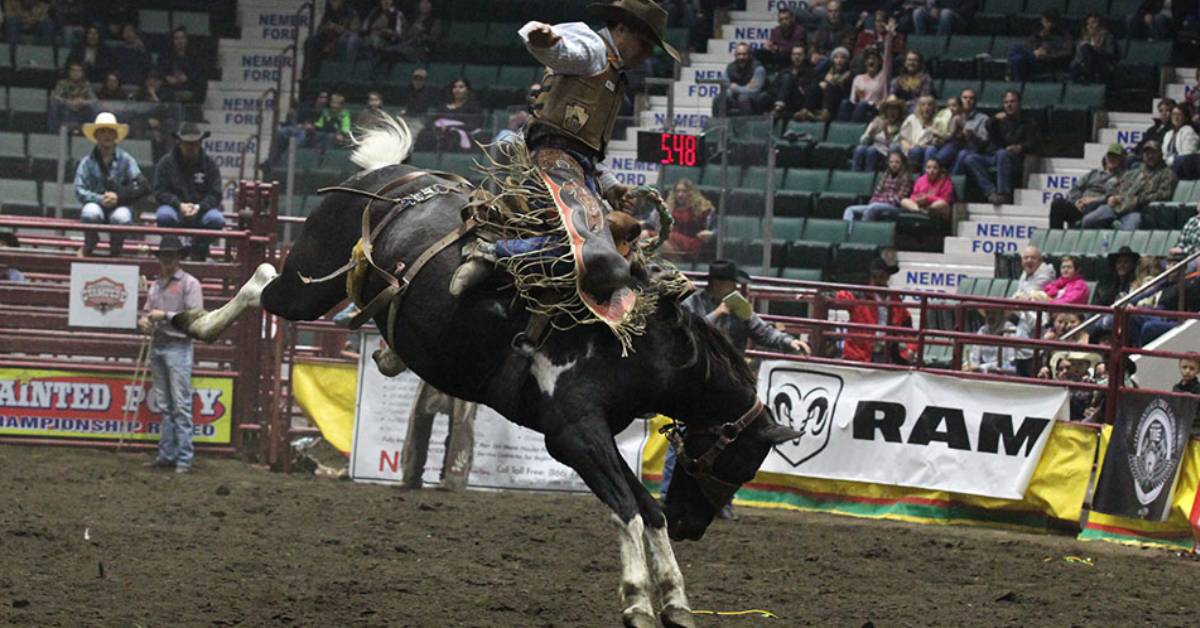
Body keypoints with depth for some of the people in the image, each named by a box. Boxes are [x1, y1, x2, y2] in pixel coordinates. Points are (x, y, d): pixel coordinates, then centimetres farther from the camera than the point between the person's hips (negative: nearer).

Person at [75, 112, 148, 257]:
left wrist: (118, 196, -17)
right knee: (91, 212, -35)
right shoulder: (88, 162, 1)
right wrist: (100, 199, -21)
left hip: (119, 207, 0)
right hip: (96, 204, 0)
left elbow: (142, 187, -6)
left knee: (121, 217, -35)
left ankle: (115, 251, -3)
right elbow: (79, 191, -7)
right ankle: (88, 248, -3)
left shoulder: (125, 160, 1)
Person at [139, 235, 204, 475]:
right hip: (157, 346, 7)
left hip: (178, 347, -7)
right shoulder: (156, 285, 16)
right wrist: (143, 321, -2)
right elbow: (146, 311, 22)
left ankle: (184, 458, -7)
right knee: (164, 406, 10)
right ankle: (166, 455, 14)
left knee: (181, 405, -7)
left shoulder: (189, 284, -4)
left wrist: (166, 316, -16)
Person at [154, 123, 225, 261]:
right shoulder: (166, 163, 1)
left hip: (202, 209, 1)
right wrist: (180, 205, -20)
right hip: (175, 208, -1)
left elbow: (215, 194, -1)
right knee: (164, 216, -35)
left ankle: (198, 254, -8)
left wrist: (198, 207, -20)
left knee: (216, 219, -31)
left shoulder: (209, 164, 4)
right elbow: (160, 192, -4)